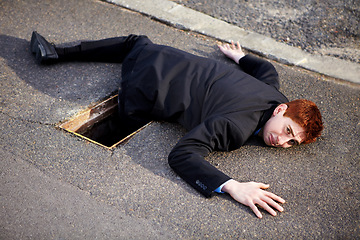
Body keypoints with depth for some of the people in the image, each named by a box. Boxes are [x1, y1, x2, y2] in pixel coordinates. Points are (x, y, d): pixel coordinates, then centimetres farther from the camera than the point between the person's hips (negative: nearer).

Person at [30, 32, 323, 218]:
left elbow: (267, 68, 14)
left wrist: (240, 56, 35)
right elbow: (180, 154, -42)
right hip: (147, 91, -8)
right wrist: (231, 186, -50)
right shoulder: (234, 128, -35)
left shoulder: (273, 93, -10)